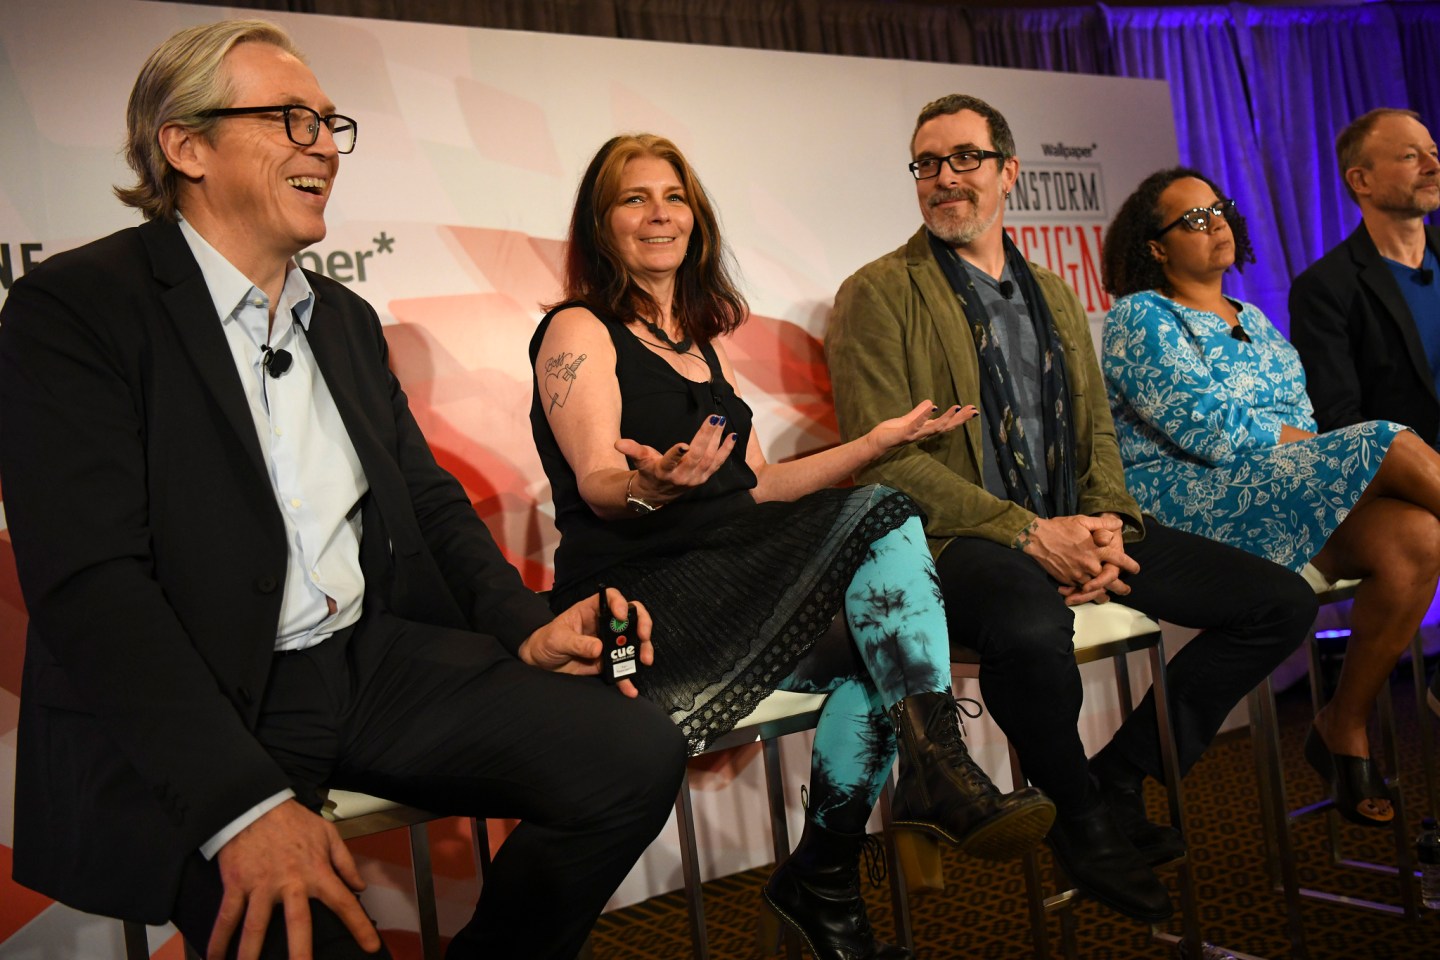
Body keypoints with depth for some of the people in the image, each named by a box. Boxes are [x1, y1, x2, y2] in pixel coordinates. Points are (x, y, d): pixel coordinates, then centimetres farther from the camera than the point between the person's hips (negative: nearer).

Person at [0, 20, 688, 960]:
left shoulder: (347, 318, 17)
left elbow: (430, 499, 19)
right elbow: (90, 583, -16)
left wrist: (525, 629, 0)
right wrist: (245, 804, -26)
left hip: (375, 661, 7)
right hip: (181, 710, -6)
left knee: (637, 750, -12)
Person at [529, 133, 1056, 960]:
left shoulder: (706, 342, 22)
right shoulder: (579, 332, 1)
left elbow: (757, 489, 21)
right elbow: (597, 485, -14)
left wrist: (881, 440, 15)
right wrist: (653, 487, -37)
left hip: (729, 592, 7)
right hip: (637, 604, -7)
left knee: (879, 651, -21)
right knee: (883, 517, -22)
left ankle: (823, 878, -8)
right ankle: (938, 768, -24)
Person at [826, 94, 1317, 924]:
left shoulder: (1054, 293, 20)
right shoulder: (879, 294, -1)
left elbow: (1097, 428, 18)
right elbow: (884, 457, -11)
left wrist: (1107, 523, -4)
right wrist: (1027, 532, -18)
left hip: (1074, 530, 7)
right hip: (957, 540, -6)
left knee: (1284, 602, -2)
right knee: (1033, 628, -40)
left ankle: (1122, 777, 10)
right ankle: (1083, 818, -8)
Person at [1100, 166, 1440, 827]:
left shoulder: (1253, 321, 26)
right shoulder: (1139, 319, 0)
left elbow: (1303, 420, 19)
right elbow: (1209, 429, -12)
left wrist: (1318, 449, -3)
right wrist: (1314, 447, -5)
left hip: (1290, 494, 8)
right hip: (1190, 499, -7)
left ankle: (1344, 730, -12)